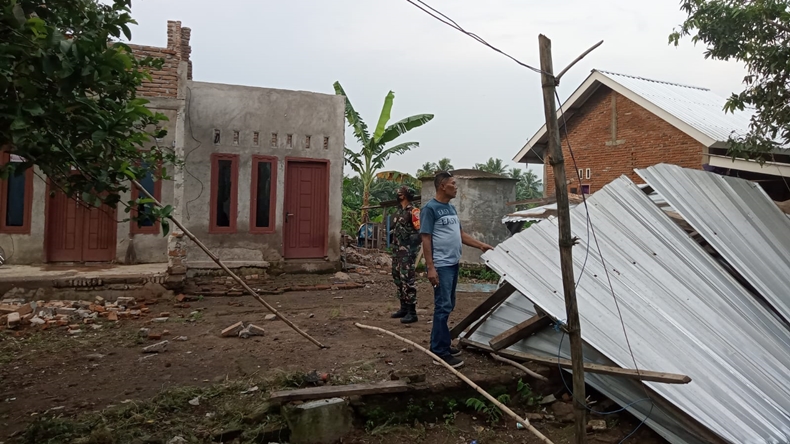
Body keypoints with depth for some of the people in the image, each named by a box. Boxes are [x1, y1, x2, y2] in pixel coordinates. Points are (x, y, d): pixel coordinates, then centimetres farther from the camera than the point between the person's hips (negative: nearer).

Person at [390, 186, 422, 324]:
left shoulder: (413, 211, -12)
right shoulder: (398, 211, 15)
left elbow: (420, 231, -17)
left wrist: (411, 247, -19)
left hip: (407, 251, -9)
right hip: (397, 250, 10)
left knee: (408, 280, -10)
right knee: (398, 279, 13)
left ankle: (412, 312, -5)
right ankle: (404, 308, 23)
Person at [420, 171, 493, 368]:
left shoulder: (451, 208, 15)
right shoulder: (430, 208, -11)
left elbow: (460, 234, 22)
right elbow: (426, 239, -14)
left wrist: (480, 245, 17)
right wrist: (430, 267, -19)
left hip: (453, 264, 9)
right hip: (441, 266, -9)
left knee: (448, 306, 14)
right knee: (443, 307, -8)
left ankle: (441, 345, 24)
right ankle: (440, 352, -3)